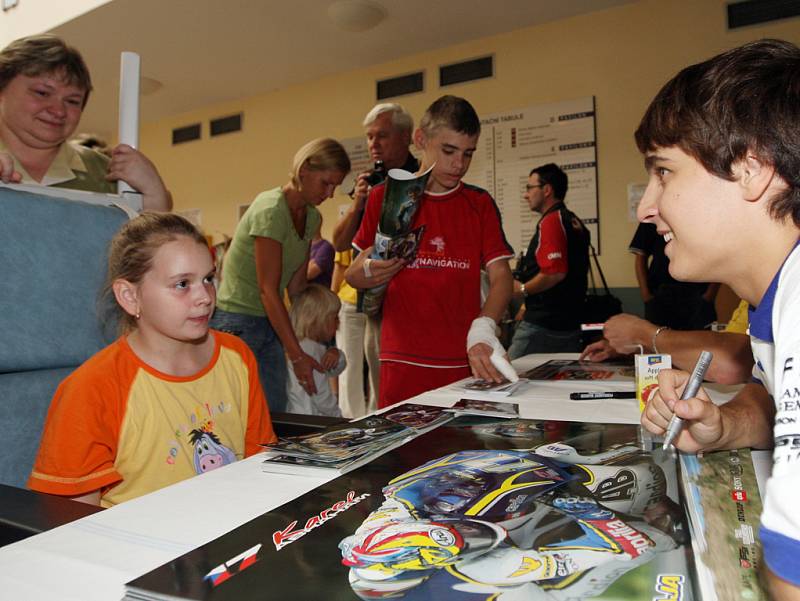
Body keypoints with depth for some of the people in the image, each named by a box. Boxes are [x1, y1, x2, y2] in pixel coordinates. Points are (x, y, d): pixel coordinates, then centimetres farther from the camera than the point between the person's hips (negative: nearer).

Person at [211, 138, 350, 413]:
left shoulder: (312, 217, 6)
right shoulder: (270, 210, -19)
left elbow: (296, 283, 7)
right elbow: (268, 290, -22)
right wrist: (297, 355, -22)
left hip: (271, 324, 8)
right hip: (237, 320, -8)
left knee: (276, 413, 8)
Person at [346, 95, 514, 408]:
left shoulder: (480, 204, 6)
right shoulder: (384, 197, 4)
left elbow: (500, 276, -3)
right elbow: (352, 276, 8)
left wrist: (482, 330, -22)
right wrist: (369, 272, -16)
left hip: (466, 362, 2)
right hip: (403, 365, -1)